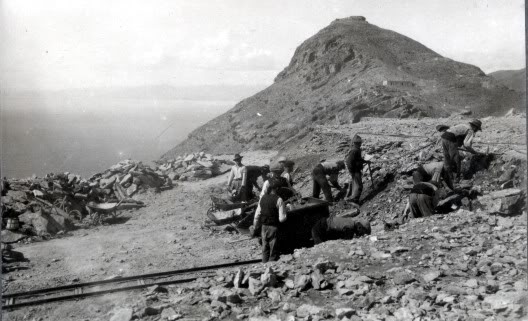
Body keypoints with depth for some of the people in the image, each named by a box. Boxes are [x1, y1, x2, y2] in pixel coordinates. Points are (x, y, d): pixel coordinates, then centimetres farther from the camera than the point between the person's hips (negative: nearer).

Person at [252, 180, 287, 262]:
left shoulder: (263, 198, 3)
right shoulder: (278, 200, -13)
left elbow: (257, 215, 8)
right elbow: (282, 218, -14)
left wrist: (254, 228, 16)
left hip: (264, 227, 5)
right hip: (273, 227, -5)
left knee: (265, 249, 16)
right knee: (273, 250, 4)